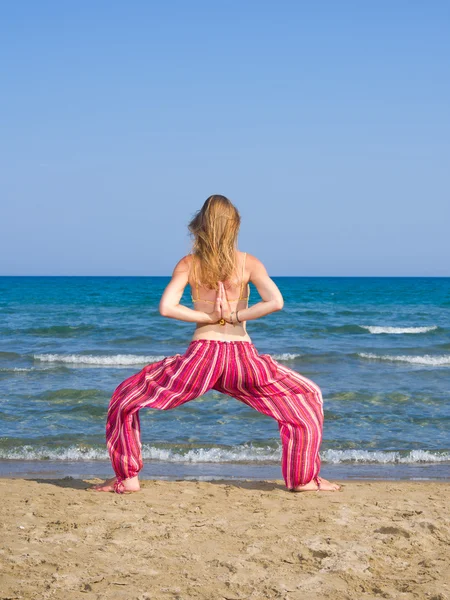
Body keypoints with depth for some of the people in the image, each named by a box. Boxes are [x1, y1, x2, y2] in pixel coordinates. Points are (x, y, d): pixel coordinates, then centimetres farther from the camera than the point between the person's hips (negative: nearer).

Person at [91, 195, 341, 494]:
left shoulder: (189, 263, 3)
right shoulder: (247, 262, 3)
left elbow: (166, 307, -10)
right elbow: (276, 302, -12)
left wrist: (209, 317, -2)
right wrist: (235, 316, -4)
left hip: (200, 357, 0)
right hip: (242, 357, 0)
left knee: (125, 398, 19)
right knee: (308, 397, 22)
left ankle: (127, 478, 12)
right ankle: (304, 478, 19)